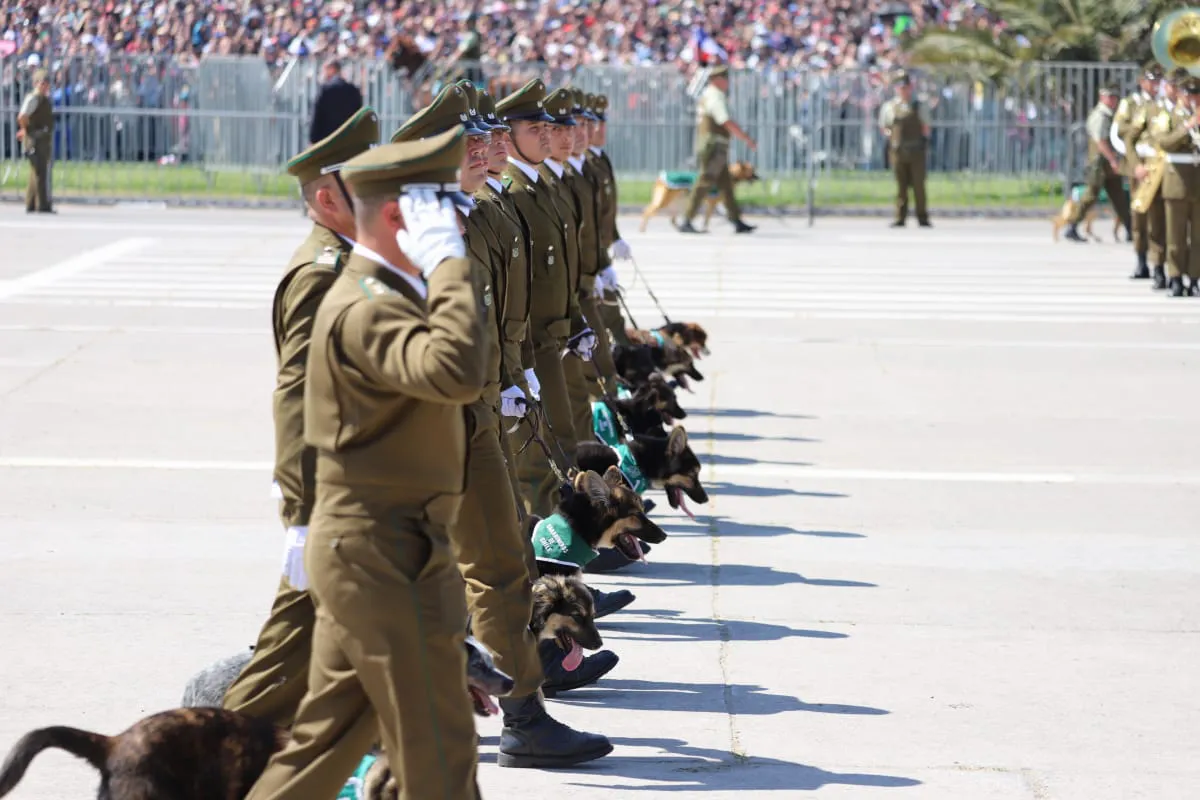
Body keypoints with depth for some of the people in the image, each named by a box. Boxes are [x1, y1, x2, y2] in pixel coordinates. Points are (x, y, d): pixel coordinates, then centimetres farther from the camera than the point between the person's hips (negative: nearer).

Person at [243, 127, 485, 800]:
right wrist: (449, 263, -31)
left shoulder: (384, 296, 14)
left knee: (329, 737, 15)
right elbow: (456, 372, -39)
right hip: (388, 557, -10)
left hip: (360, 549, 10)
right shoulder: (365, 309, -20)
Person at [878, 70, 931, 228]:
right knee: (901, 186, 2)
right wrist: (889, 134, -1)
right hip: (898, 150, 0)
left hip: (916, 151, 0)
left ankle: (923, 218, 5)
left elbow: (925, 126, 15)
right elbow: (883, 127, 14)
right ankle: (900, 218, 7)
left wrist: (924, 140, 3)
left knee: (918, 185, 0)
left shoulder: (917, 106, 7)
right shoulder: (889, 107, 6)